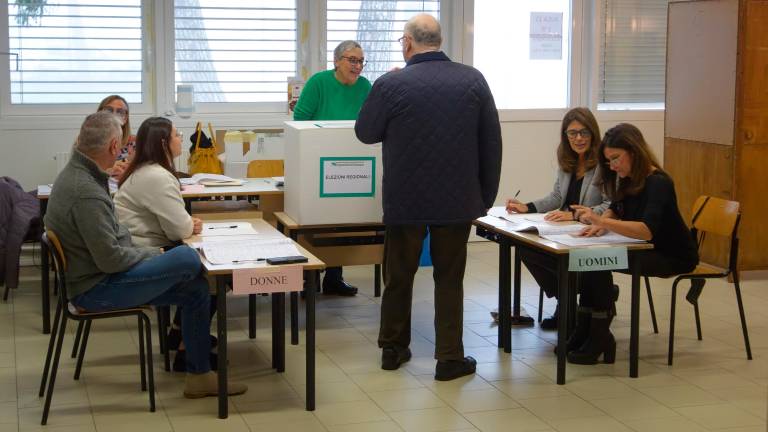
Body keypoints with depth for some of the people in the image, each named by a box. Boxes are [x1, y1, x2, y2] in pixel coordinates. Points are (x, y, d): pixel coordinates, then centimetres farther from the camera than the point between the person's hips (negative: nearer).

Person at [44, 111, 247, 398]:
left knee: (196, 287, 4)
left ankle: (199, 375, 11)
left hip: (91, 275, 11)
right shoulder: (87, 193, -27)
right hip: (96, 290, -11)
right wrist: (152, 254, -10)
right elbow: (111, 258, -25)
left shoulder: (74, 173, 7)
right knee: (188, 259, -20)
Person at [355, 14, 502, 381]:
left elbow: (365, 133, 3)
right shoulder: (473, 80, -4)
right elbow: (492, 142, 0)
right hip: (457, 200, 1)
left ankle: (393, 348, 27)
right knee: (449, 279, 10)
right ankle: (450, 358, 10)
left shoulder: (391, 85, -11)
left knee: (399, 276, 15)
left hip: (406, 200, -1)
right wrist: (486, 196, 8)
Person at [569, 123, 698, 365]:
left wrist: (602, 221, -42)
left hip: (674, 258, -8)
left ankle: (599, 338, -15)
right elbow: (615, 209, 19)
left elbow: (646, 231, -36)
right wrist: (601, 224, -5)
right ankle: (584, 331, -9)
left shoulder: (658, 183, -22)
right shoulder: (628, 180, 4)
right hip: (645, 250, 8)